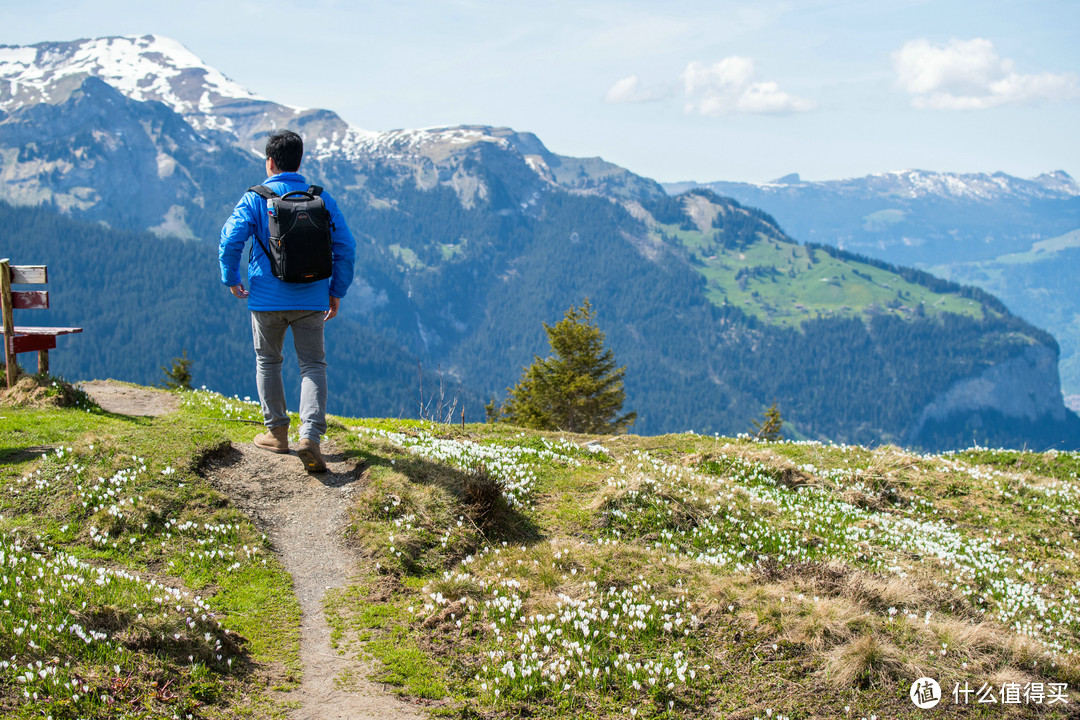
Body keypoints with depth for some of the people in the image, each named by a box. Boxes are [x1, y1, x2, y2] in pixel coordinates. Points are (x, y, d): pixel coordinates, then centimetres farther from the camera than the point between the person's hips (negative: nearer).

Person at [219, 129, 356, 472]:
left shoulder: (255, 199, -4)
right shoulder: (321, 199, 3)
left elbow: (231, 239, -13)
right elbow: (345, 246, 2)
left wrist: (231, 278, 3)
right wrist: (337, 291, 11)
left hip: (267, 298, -1)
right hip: (310, 299, 1)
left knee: (267, 362, 18)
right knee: (313, 365, 4)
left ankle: (277, 431, 25)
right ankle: (310, 436, -15)